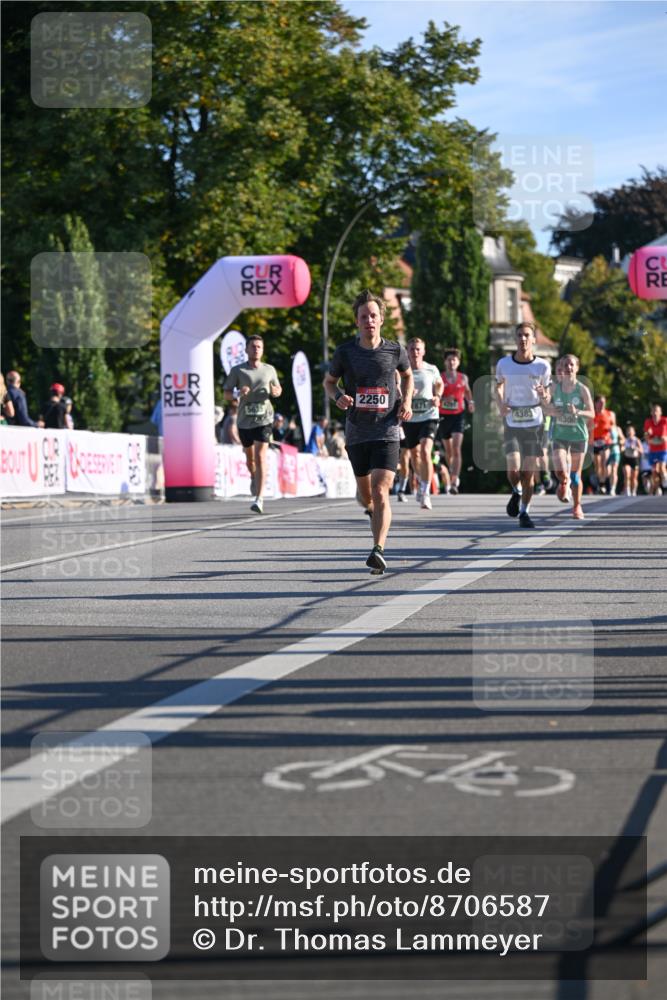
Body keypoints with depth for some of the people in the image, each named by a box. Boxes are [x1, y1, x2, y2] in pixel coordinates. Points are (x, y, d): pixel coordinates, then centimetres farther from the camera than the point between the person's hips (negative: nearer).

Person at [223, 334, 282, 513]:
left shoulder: (270, 370, 8)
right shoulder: (237, 370, 3)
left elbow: (278, 389, 21)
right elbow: (227, 394, 3)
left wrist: (275, 391, -4)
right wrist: (238, 393, -18)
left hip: (264, 419, -1)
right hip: (244, 420, 1)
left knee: (260, 456, -14)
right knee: (250, 457, 15)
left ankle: (259, 499, -18)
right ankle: (254, 477, 50)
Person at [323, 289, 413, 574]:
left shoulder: (395, 350, -1)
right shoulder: (345, 352, -2)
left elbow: (407, 375, 20)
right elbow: (329, 381, 13)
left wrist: (406, 401, 4)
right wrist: (338, 397, -9)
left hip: (386, 430, -2)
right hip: (356, 432, 2)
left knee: (380, 492, -18)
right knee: (365, 494, 15)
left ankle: (378, 551, -24)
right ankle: (374, 511, 52)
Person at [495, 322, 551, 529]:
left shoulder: (542, 366, -4)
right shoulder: (504, 364, -2)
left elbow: (547, 399, 5)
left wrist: (544, 396, -19)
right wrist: (500, 404, -2)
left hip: (534, 424, 0)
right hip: (512, 424, 0)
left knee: (528, 473, 1)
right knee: (513, 469, -14)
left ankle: (524, 512, 19)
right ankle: (516, 492, 20)